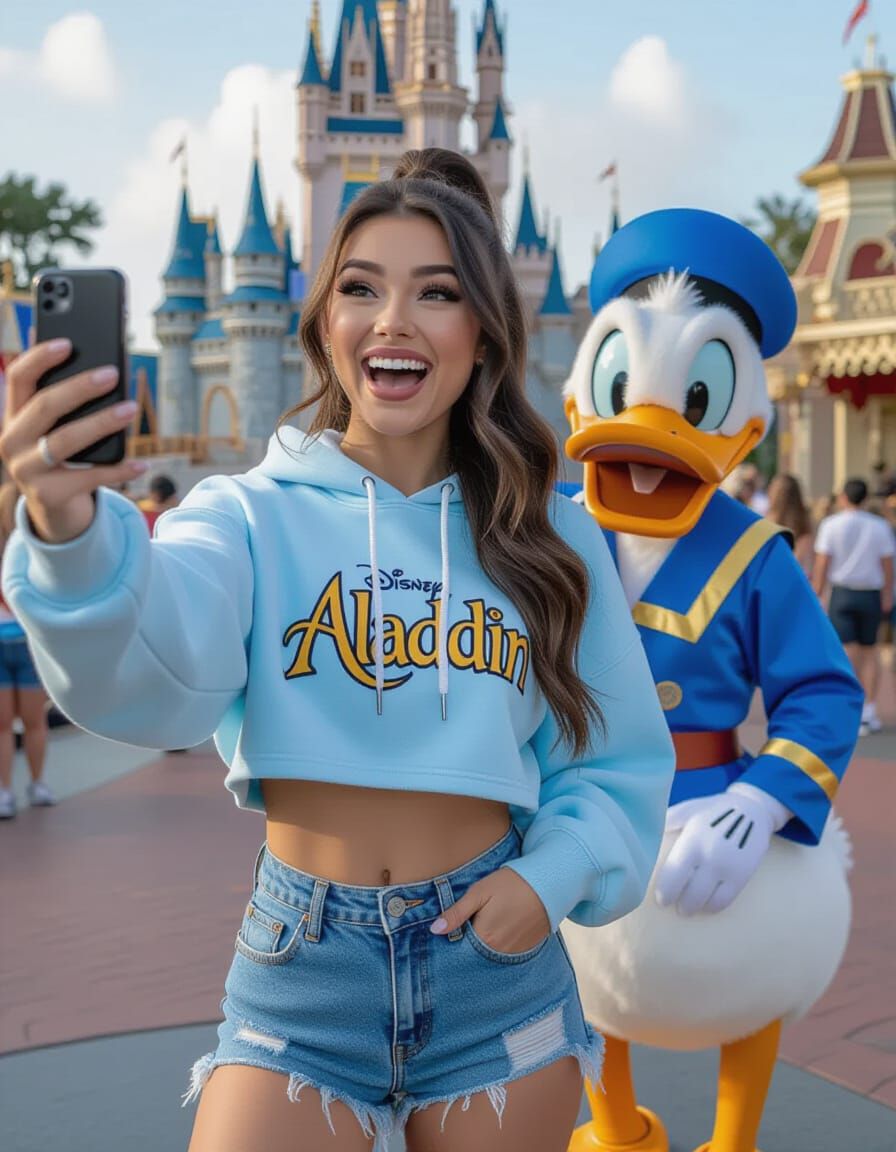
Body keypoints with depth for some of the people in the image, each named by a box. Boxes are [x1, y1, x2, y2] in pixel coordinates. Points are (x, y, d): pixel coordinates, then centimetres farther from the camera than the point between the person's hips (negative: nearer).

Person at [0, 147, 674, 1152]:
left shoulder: (551, 535, 3)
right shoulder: (252, 514, -4)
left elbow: (620, 758, 9)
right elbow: (154, 673, -25)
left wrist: (553, 874, -10)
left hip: (493, 964, 2)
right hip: (301, 968, -2)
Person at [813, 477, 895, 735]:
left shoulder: (831, 525, -4)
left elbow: (821, 565, -6)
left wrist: (816, 595, 1)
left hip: (842, 592, -2)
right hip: (871, 592, 2)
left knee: (847, 652, -1)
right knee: (869, 650, 12)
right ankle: (869, 711, 10)